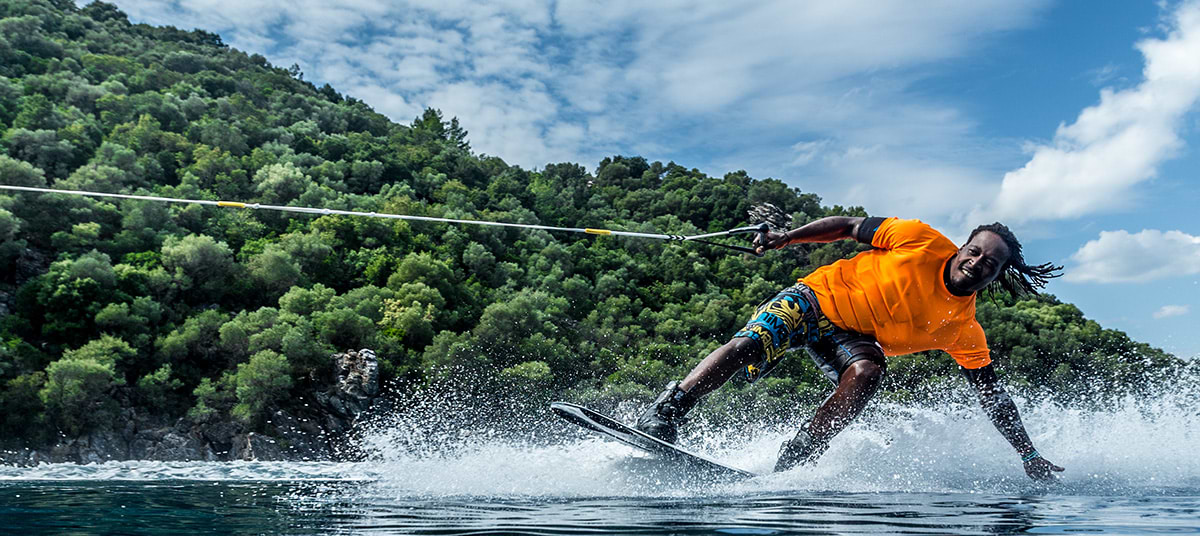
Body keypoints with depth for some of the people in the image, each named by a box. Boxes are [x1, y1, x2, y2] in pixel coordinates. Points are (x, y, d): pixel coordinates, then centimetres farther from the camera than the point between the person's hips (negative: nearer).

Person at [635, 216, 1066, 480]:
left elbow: (994, 398, -3)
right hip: (817, 295, -2)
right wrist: (788, 237, -9)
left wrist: (1030, 456, -7)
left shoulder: (964, 332, -7)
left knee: (867, 371, -32)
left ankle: (797, 457, -27)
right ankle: (665, 413, -23)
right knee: (748, 345, -27)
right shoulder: (922, 241, -13)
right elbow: (849, 226, -4)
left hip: (851, 337, 2)